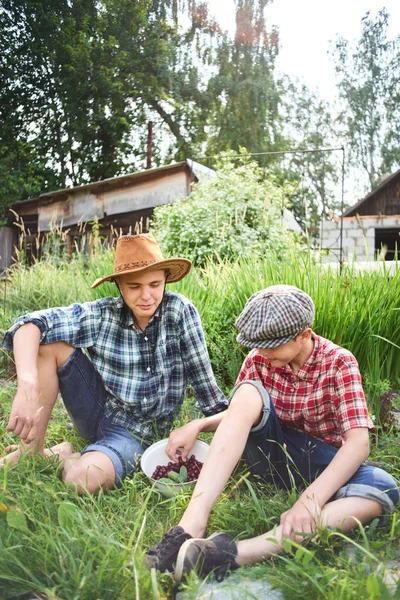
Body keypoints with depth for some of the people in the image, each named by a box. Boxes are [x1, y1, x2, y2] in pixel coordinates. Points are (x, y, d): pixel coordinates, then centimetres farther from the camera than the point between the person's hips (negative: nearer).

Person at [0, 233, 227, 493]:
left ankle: (62, 457, 2)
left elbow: (201, 373, -9)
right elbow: (31, 323, -24)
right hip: (97, 411, 3)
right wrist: (28, 387, -41)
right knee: (49, 340, -19)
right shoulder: (102, 315, -13)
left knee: (85, 478, -34)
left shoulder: (180, 310, -14)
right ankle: (33, 449, -8)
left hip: (137, 432, -2)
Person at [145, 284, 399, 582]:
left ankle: (238, 553, -49)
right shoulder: (259, 358, -6)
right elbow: (239, 412, 7)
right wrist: (197, 425, -15)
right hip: (273, 450, 2)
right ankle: (192, 525, -41)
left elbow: (358, 443, -24)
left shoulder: (339, 363, -15)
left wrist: (312, 499, -39)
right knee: (249, 391, -27)